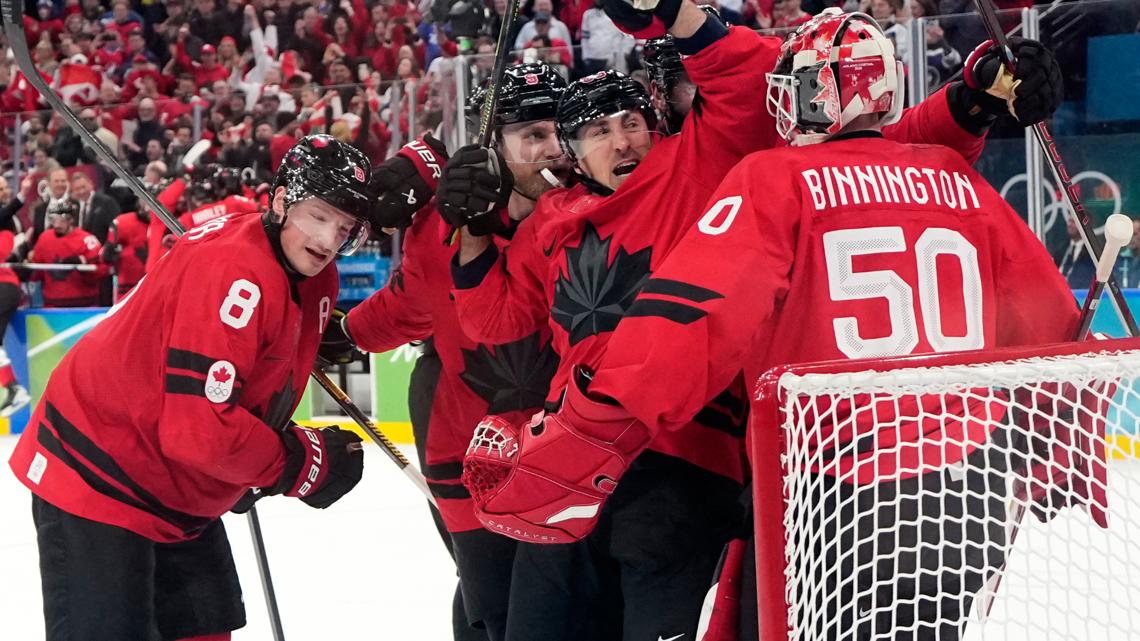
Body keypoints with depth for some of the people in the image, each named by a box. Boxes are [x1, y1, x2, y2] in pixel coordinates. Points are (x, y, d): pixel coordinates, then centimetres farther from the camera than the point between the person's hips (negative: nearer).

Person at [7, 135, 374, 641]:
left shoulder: (315, 280, 3)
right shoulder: (237, 272, -27)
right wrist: (303, 464, -19)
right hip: (100, 480, -10)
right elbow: (199, 428, -31)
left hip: (177, 496, 10)